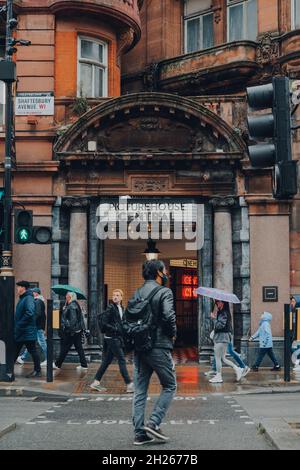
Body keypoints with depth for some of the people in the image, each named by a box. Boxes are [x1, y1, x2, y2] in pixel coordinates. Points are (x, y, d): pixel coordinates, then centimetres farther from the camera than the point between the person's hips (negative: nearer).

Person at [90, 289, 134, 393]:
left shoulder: (121, 308, 12)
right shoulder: (111, 308, -12)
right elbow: (104, 323, -15)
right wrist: (116, 329, -17)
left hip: (117, 338, 8)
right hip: (112, 338, -8)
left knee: (107, 361, 11)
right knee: (122, 360, -7)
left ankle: (96, 382, 18)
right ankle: (129, 384, -4)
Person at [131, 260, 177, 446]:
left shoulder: (137, 293, 12)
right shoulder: (164, 292, -8)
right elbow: (169, 317, -20)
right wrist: (173, 334, -3)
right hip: (159, 347, -6)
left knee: (140, 391, 9)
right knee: (169, 386, 9)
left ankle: (140, 433, 7)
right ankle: (154, 423, -2)